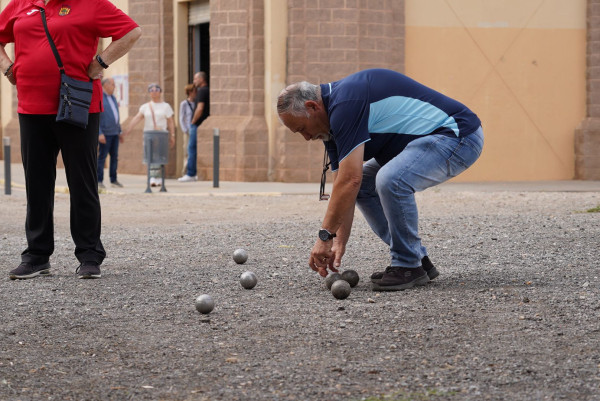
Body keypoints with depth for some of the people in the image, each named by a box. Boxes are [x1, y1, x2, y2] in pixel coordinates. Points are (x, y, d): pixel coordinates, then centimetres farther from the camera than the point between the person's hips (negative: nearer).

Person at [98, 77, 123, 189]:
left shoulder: (113, 98, 16)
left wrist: (119, 132, 19)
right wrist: (99, 133, -22)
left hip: (114, 133, 8)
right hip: (105, 133, -8)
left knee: (115, 157, 7)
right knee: (102, 156, -7)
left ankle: (114, 180, 13)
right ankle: (99, 181, -4)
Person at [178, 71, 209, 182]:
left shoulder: (202, 91, -13)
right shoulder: (208, 91, 15)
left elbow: (200, 109, -22)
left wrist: (193, 122, -11)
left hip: (198, 124, -9)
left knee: (192, 148, -6)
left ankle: (190, 174, -7)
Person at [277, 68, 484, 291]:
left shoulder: (345, 104, -22)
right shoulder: (332, 122, 9)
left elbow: (350, 181, -25)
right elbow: (345, 184, 11)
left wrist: (325, 236, -17)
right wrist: (339, 242, 3)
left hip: (458, 133, -11)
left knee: (391, 180, -30)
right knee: (364, 185, 12)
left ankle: (410, 266, -11)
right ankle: (416, 258, 15)